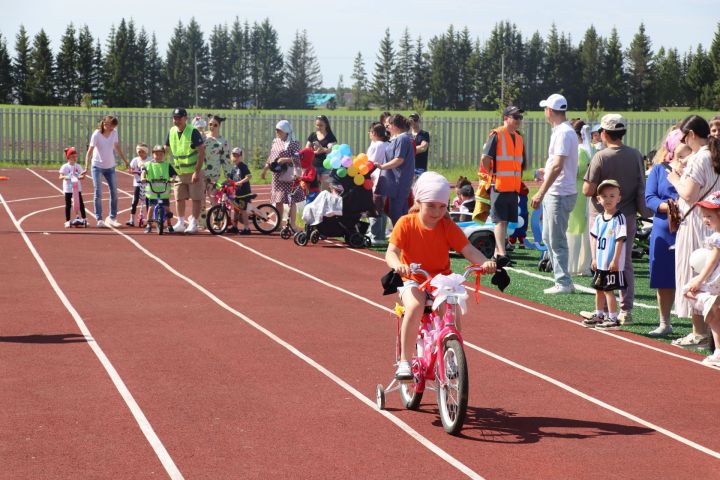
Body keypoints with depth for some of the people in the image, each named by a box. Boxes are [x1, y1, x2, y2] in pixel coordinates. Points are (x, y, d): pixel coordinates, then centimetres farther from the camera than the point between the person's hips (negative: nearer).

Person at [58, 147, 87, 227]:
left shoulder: (78, 166, 5)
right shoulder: (65, 167, -7)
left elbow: (81, 176, 8)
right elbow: (61, 177, -12)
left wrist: (82, 176, -16)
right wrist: (66, 177, -32)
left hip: (77, 188, 4)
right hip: (68, 188, -4)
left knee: (81, 204, 5)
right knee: (68, 205, 2)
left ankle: (84, 220, 13)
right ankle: (67, 221, 9)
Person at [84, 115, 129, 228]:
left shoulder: (114, 133, -3)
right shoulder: (96, 135, -18)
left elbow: (117, 148, 11)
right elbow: (90, 151, -23)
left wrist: (125, 161, 17)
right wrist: (86, 167, -33)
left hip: (110, 167, 5)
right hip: (97, 167, -5)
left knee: (114, 192, 4)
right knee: (98, 193, -5)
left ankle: (112, 218, 14)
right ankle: (99, 219, -1)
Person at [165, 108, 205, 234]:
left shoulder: (193, 132, -15)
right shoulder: (171, 132, 1)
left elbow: (202, 152, -16)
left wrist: (197, 172, -20)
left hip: (194, 172, -5)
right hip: (179, 172, 6)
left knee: (196, 199, -2)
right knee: (179, 198, 8)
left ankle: (193, 223, 5)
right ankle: (180, 223, 16)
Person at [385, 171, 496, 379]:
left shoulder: (448, 227, -2)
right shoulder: (406, 223, -8)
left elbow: (468, 249, -12)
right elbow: (391, 252, -17)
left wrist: (485, 262, -34)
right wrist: (398, 265, -42)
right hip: (413, 280, -2)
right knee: (415, 306, -34)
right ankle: (404, 362, -25)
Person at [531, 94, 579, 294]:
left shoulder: (563, 132, -17)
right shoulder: (562, 130, 14)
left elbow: (557, 166, -25)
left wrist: (541, 193, -26)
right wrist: (545, 174, 41)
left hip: (560, 194, -10)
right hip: (553, 194, 10)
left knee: (557, 240, -6)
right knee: (548, 237, 16)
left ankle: (563, 283, -1)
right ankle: (562, 279, 21)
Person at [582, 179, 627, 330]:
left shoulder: (619, 218, -12)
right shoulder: (599, 218, 9)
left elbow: (620, 240, -15)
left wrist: (615, 261, -17)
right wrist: (594, 258, 8)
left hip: (612, 264, -7)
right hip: (600, 263, 7)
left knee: (609, 290, -6)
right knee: (599, 289, 16)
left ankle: (613, 319, 0)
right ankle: (599, 316, 29)